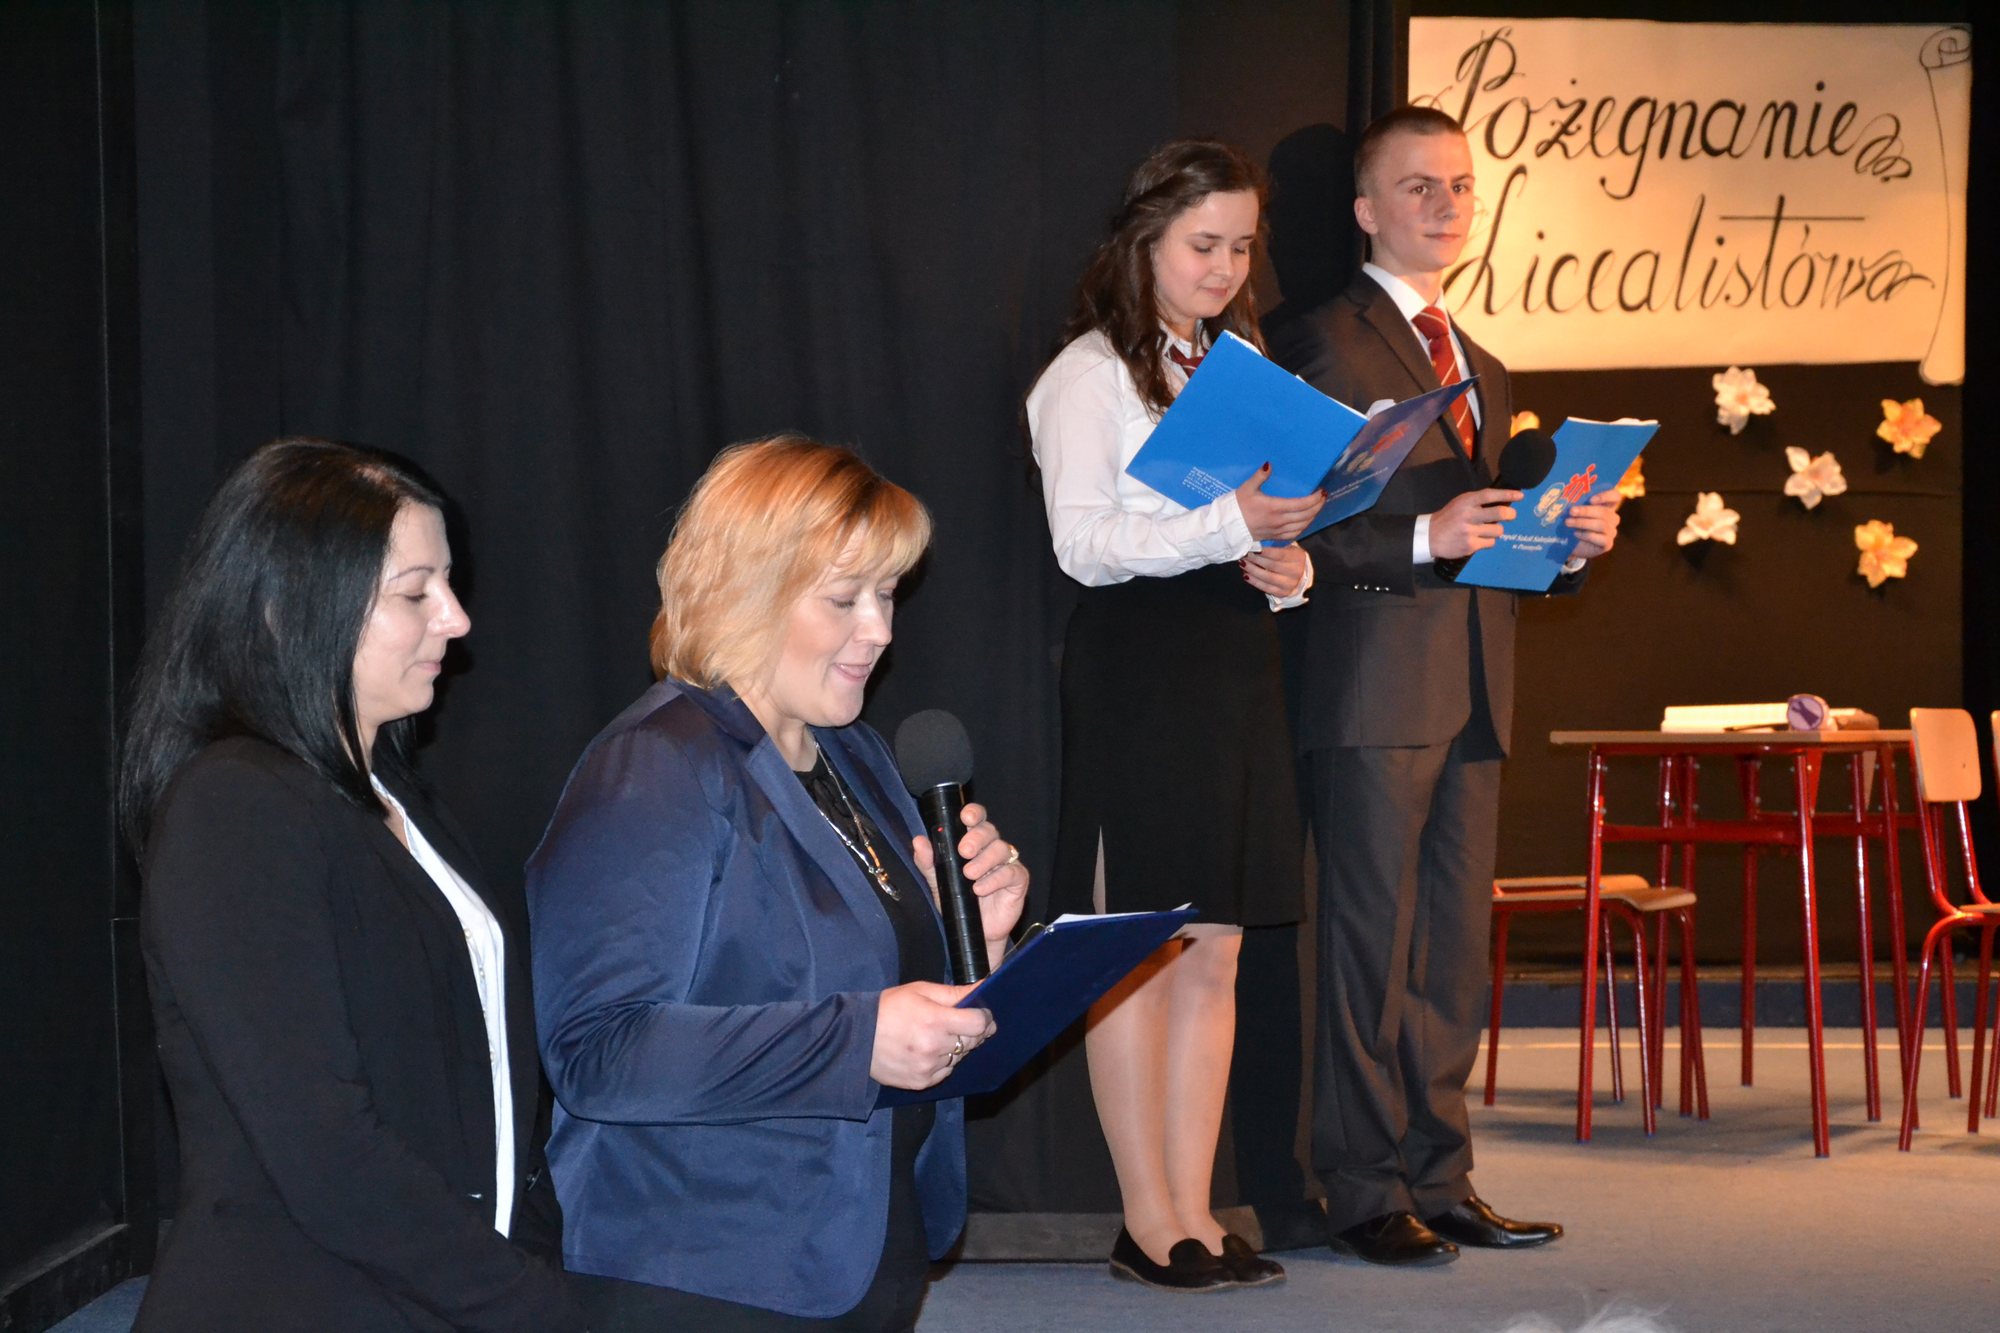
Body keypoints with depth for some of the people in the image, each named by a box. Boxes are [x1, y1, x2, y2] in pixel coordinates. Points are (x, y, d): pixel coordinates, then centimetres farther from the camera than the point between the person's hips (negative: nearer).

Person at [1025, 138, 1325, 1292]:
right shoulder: (1093, 371, -1)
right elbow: (1085, 540, -11)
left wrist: (1293, 567, 0)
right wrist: (1228, 525, -21)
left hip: (1241, 662, 7)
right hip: (1138, 666, -7)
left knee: (1216, 956, 6)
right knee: (1136, 955, -4)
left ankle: (1195, 1211, 10)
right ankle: (1148, 1222, 1)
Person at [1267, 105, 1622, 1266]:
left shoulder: (1486, 371, 22)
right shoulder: (1322, 344, -3)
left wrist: (1572, 541, 4)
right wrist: (1424, 537, -23)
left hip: (1474, 692, 8)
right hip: (1375, 686, -7)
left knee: (1458, 950, 10)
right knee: (1372, 942, -4)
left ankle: (1439, 1180, 17)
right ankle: (1368, 1191, 3)